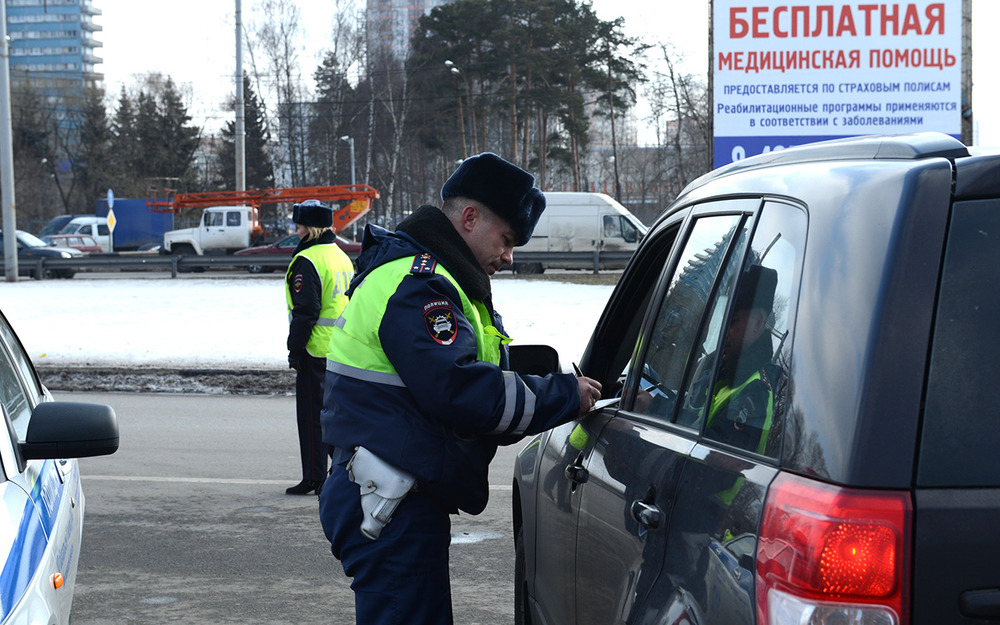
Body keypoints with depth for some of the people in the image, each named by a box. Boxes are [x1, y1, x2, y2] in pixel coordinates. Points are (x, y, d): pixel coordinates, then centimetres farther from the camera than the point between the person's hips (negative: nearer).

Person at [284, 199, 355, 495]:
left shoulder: (307, 261, -15)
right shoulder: (342, 258, 14)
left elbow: (305, 310, -19)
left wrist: (295, 348, -13)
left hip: (317, 351, -8)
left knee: (311, 415, -1)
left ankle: (314, 478, 3)